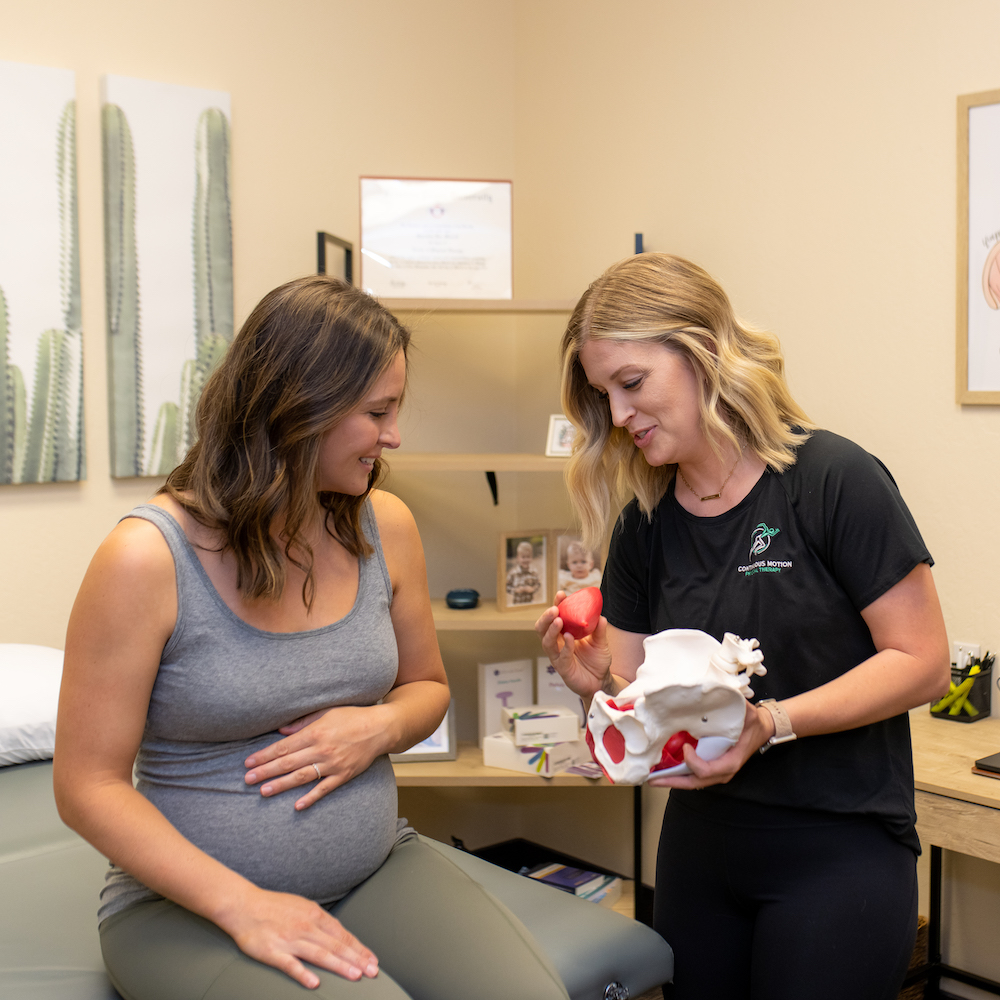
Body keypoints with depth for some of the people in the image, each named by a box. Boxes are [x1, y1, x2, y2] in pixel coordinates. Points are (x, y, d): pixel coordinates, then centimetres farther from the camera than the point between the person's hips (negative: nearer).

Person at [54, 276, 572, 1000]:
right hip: (191, 904, -4)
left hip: (378, 865, 5)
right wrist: (243, 906, -20)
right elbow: (90, 785, -12)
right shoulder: (148, 558, -15)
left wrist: (382, 727, -9)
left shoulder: (385, 526, 0)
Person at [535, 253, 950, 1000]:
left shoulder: (832, 481, -13)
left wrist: (772, 723, -25)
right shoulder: (646, 525, 4)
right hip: (700, 846, 5)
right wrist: (597, 681, -16)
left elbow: (922, 663, -13)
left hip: (841, 850, -5)